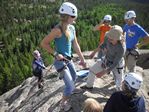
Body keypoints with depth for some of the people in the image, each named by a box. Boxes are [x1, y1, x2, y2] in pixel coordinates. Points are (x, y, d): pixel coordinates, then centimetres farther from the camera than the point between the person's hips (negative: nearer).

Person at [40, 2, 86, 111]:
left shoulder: (72, 28, 0)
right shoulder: (58, 29, -23)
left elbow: (75, 45, 7)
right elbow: (44, 43, -19)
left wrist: (82, 59, 9)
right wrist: (56, 54, -22)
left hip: (69, 59, 9)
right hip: (60, 61, -8)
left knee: (74, 78, 29)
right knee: (70, 86, -6)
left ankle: (68, 93, 59)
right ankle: (63, 103, 22)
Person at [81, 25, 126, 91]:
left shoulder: (121, 48, -39)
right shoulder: (108, 37, -26)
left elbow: (115, 64, -31)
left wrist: (103, 72, -36)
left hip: (117, 65, -5)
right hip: (106, 60, 5)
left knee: (120, 86, 7)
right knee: (92, 70, 14)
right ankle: (89, 85, 39)